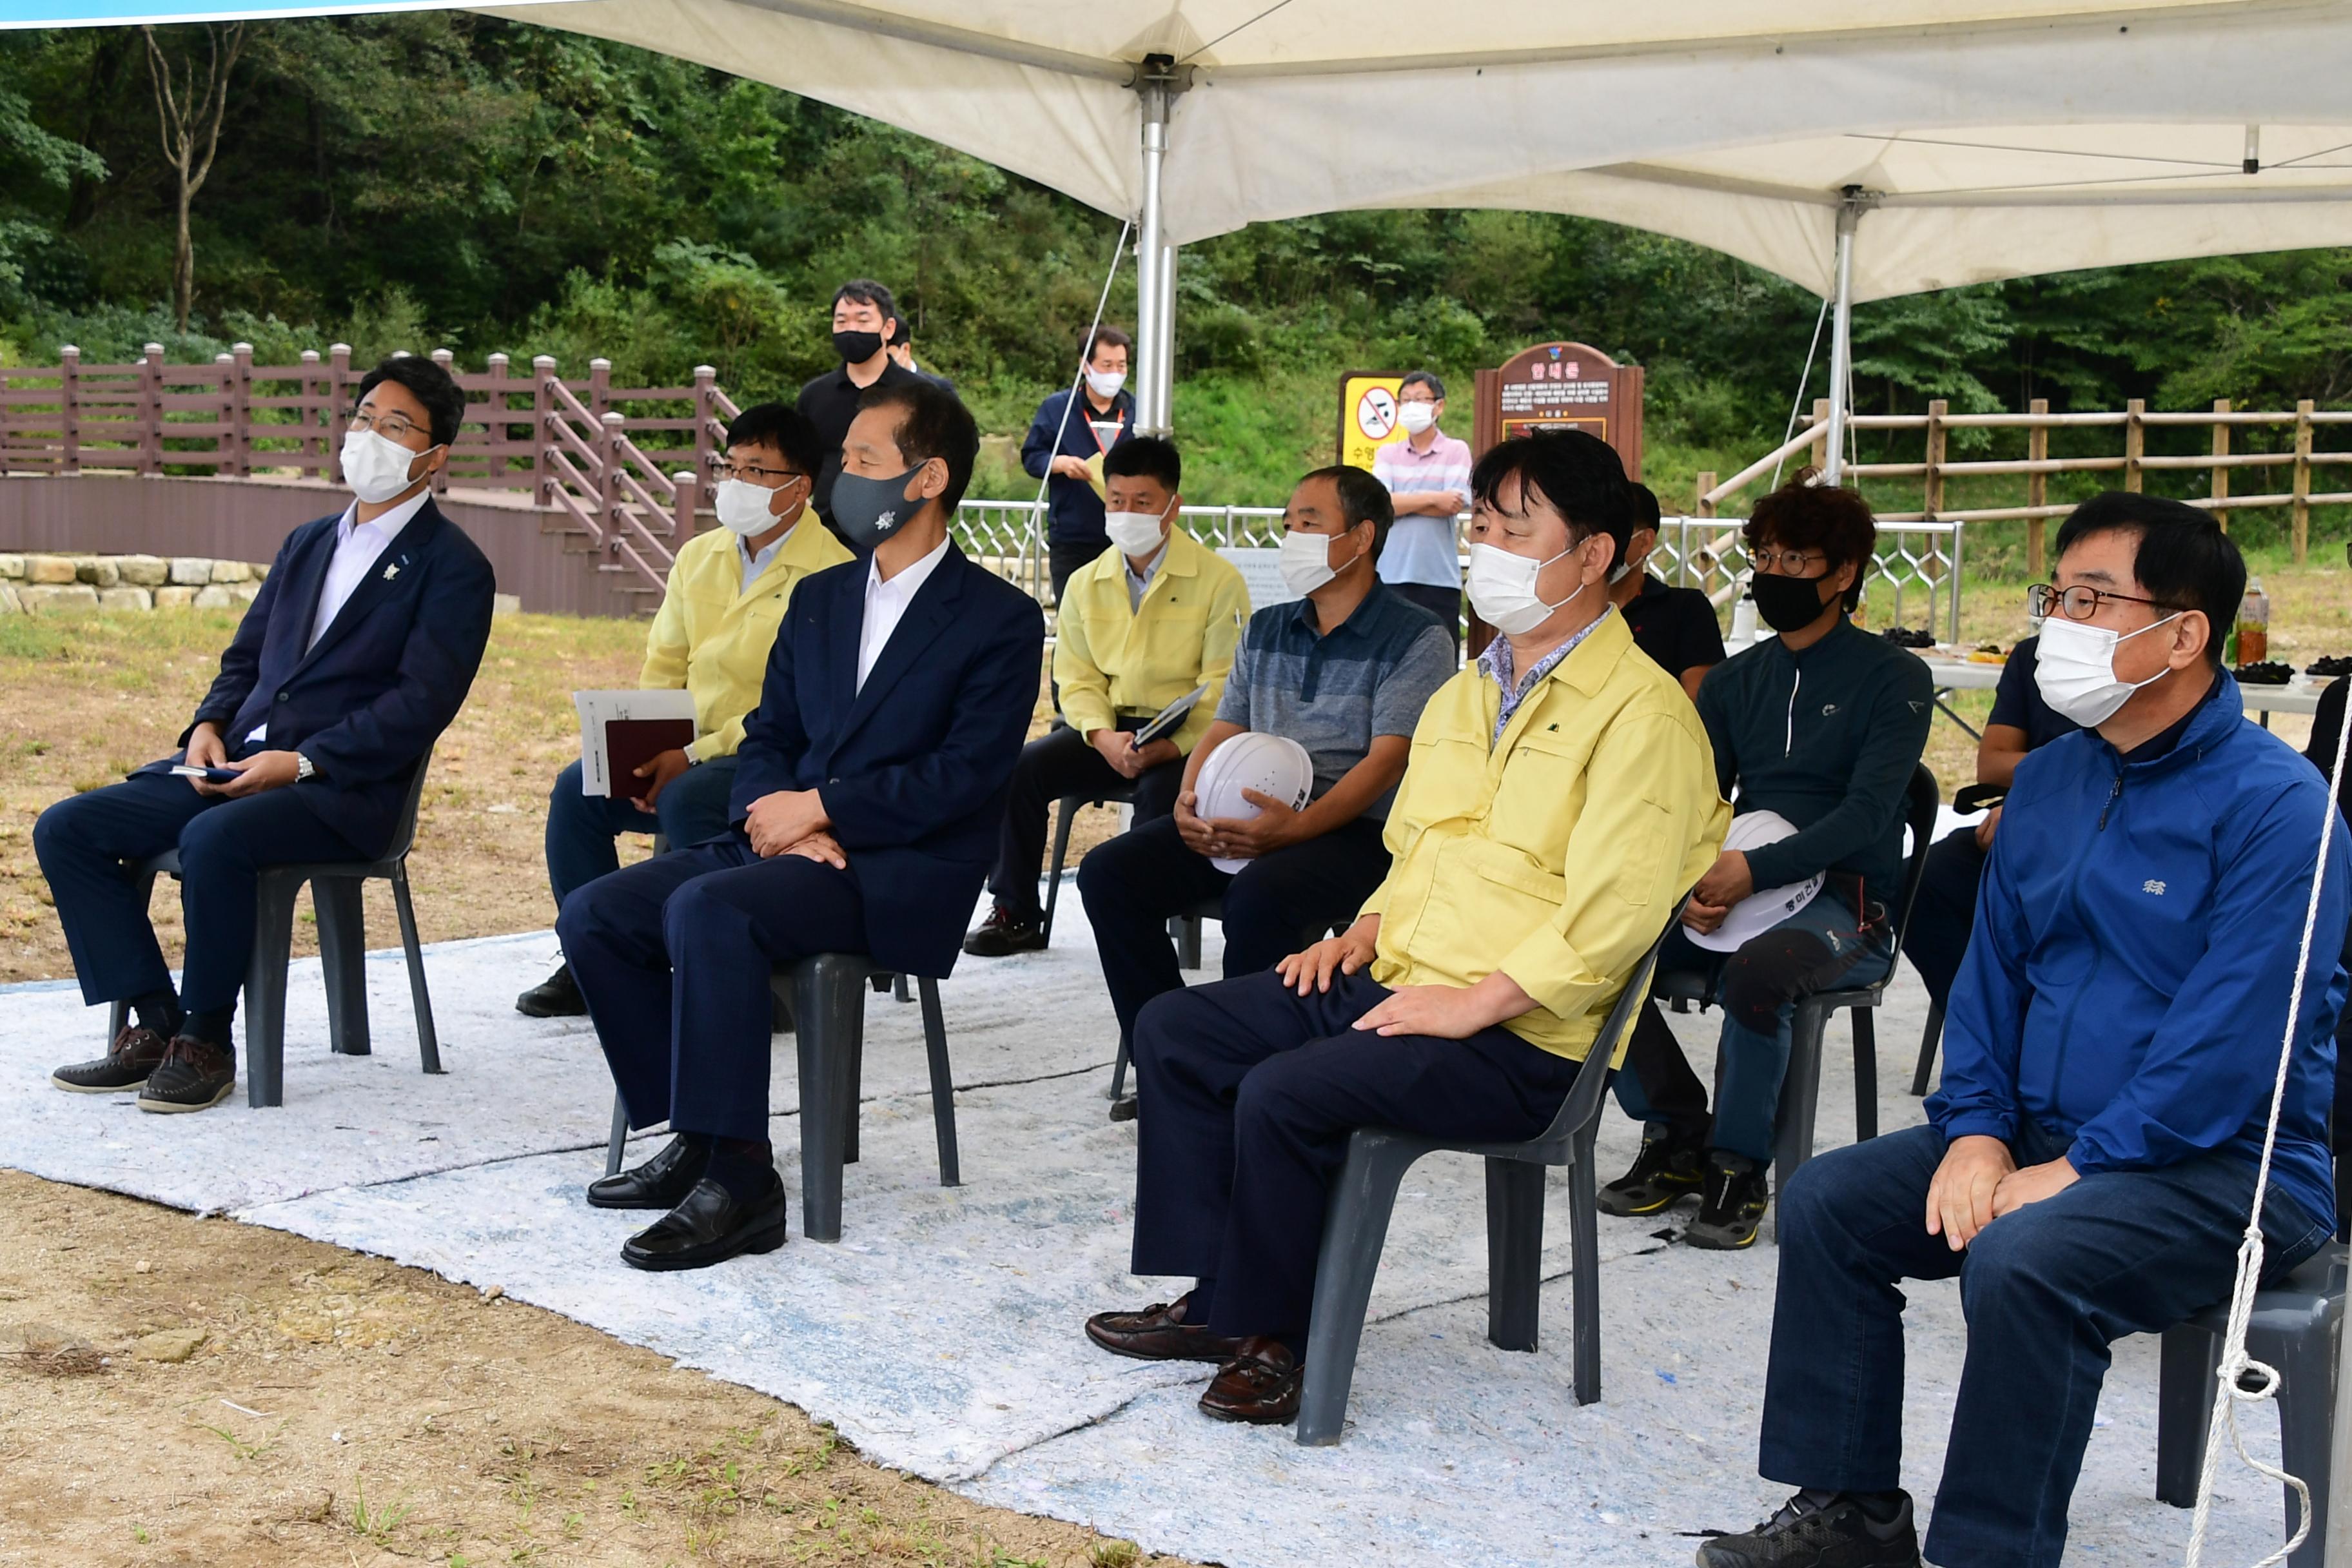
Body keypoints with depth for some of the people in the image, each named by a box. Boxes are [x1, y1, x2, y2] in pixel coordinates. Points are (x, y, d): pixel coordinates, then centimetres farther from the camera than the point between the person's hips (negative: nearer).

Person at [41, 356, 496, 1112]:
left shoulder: (453, 568, -3)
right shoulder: (307, 544, 22)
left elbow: (421, 703, -12)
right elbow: (244, 657, 23)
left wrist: (301, 763, -20)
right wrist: (210, 726, 1)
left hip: (342, 791, -8)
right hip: (233, 765, 8)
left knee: (212, 839, -35)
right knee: (66, 829, -7)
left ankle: (206, 1042, -15)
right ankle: (153, 1026, -3)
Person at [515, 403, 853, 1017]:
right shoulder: (698, 556, 13)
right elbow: (663, 666, 18)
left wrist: (697, 754, -22)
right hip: (687, 751, 7)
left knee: (685, 800, -33)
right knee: (577, 789, -12)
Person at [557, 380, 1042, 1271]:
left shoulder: (1001, 620, -5)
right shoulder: (819, 599, 17)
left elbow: (964, 775, -14)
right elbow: (766, 738, 16)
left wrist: (817, 807, -15)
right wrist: (778, 816, -7)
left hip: (909, 873, -8)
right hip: (793, 842, 8)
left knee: (707, 908, -32)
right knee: (595, 915, -8)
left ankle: (737, 1181, -27)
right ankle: (697, 1140, 0)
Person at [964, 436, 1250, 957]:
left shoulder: (1218, 580, -5)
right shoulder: (1086, 583, 10)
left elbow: (1222, 691, -10)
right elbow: (1076, 678, 8)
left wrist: (1167, 748, -24)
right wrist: (1104, 737, -14)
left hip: (1183, 738, -4)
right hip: (1109, 728, 4)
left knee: (1162, 789, -36)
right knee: (1019, 767, -18)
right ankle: (1015, 913, -5)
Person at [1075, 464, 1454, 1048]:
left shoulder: (1416, 641, -1)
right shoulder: (1265, 630, 20)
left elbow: (1387, 760, -12)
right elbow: (1224, 731, 16)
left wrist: (1298, 825, -26)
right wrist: (1190, 799, -7)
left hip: (1351, 829, -6)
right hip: (1243, 820, 7)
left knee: (1257, 895, -37)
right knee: (1108, 871, -14)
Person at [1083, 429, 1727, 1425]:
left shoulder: (1641, 712, -11)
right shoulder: (1466, 694, 18)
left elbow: (1610, 914, -20)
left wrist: (1473, 1002, -21)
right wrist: (1368, 930, 10)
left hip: (1519, 1038, -9)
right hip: (1391, 983, 9)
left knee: (1284, 1093, -26)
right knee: (1171, 1033, 1)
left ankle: (1269, 1334, -3)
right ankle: (1217, 1300, 5)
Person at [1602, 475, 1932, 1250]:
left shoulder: (1893, 677, -1)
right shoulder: (1734, 679, 16)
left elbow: (1866, 812, -13)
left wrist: (1755, 870, -25)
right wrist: (1698, 884, -15)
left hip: (1843, 901, -5)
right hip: (1736, 890, 6)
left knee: (1755, 972, -38)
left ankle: (1739, 1168, -16)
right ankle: (1675, 1135, -3)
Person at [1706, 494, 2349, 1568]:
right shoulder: (2048, 778, 10)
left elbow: (2234, 1038, -21)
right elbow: (1993, 966, 12)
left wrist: (2078, 1169, -22)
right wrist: (1977, 1130, -3)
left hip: (2228, 1167, -8)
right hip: (2042, 1136, 8)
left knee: (2023, 1260, -33)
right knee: (1825, 1203, -3)